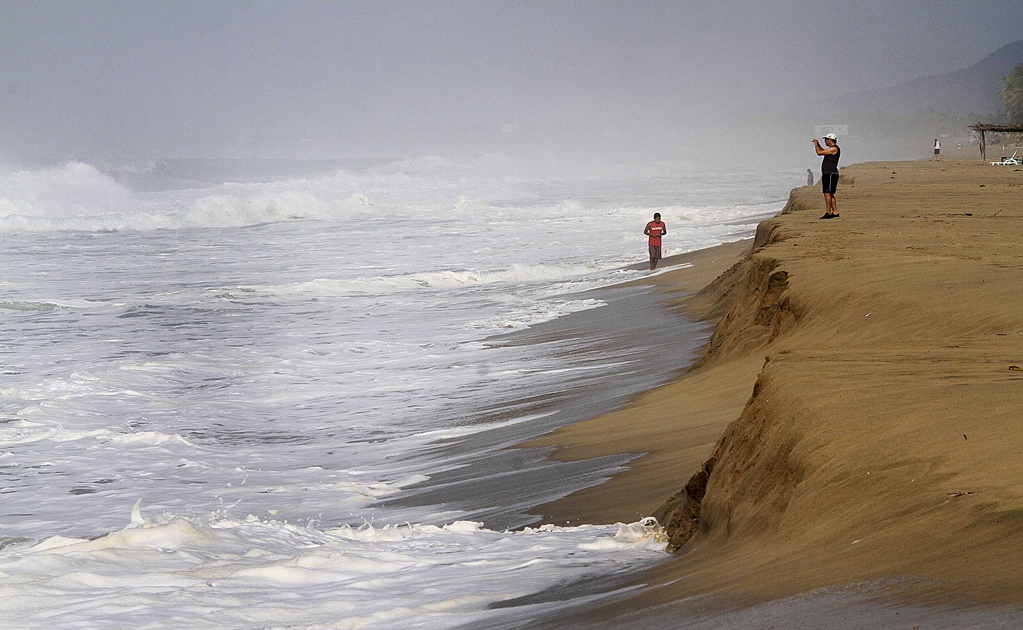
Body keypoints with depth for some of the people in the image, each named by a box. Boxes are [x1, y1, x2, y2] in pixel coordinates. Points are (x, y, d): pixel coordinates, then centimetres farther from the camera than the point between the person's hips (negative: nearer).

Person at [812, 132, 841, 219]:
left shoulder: (834, 148, -14)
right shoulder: (831, 149, 17)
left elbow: (819, 153, -16)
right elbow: (823, 152, 38)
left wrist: (816, 145, 0)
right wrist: (818, 144, 32)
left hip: (831, 174, -10)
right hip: (827, 174, 10)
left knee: (828, 193, -12)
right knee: (830, 194, 11)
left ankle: (828, 213, -14)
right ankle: (835, 212, 14)